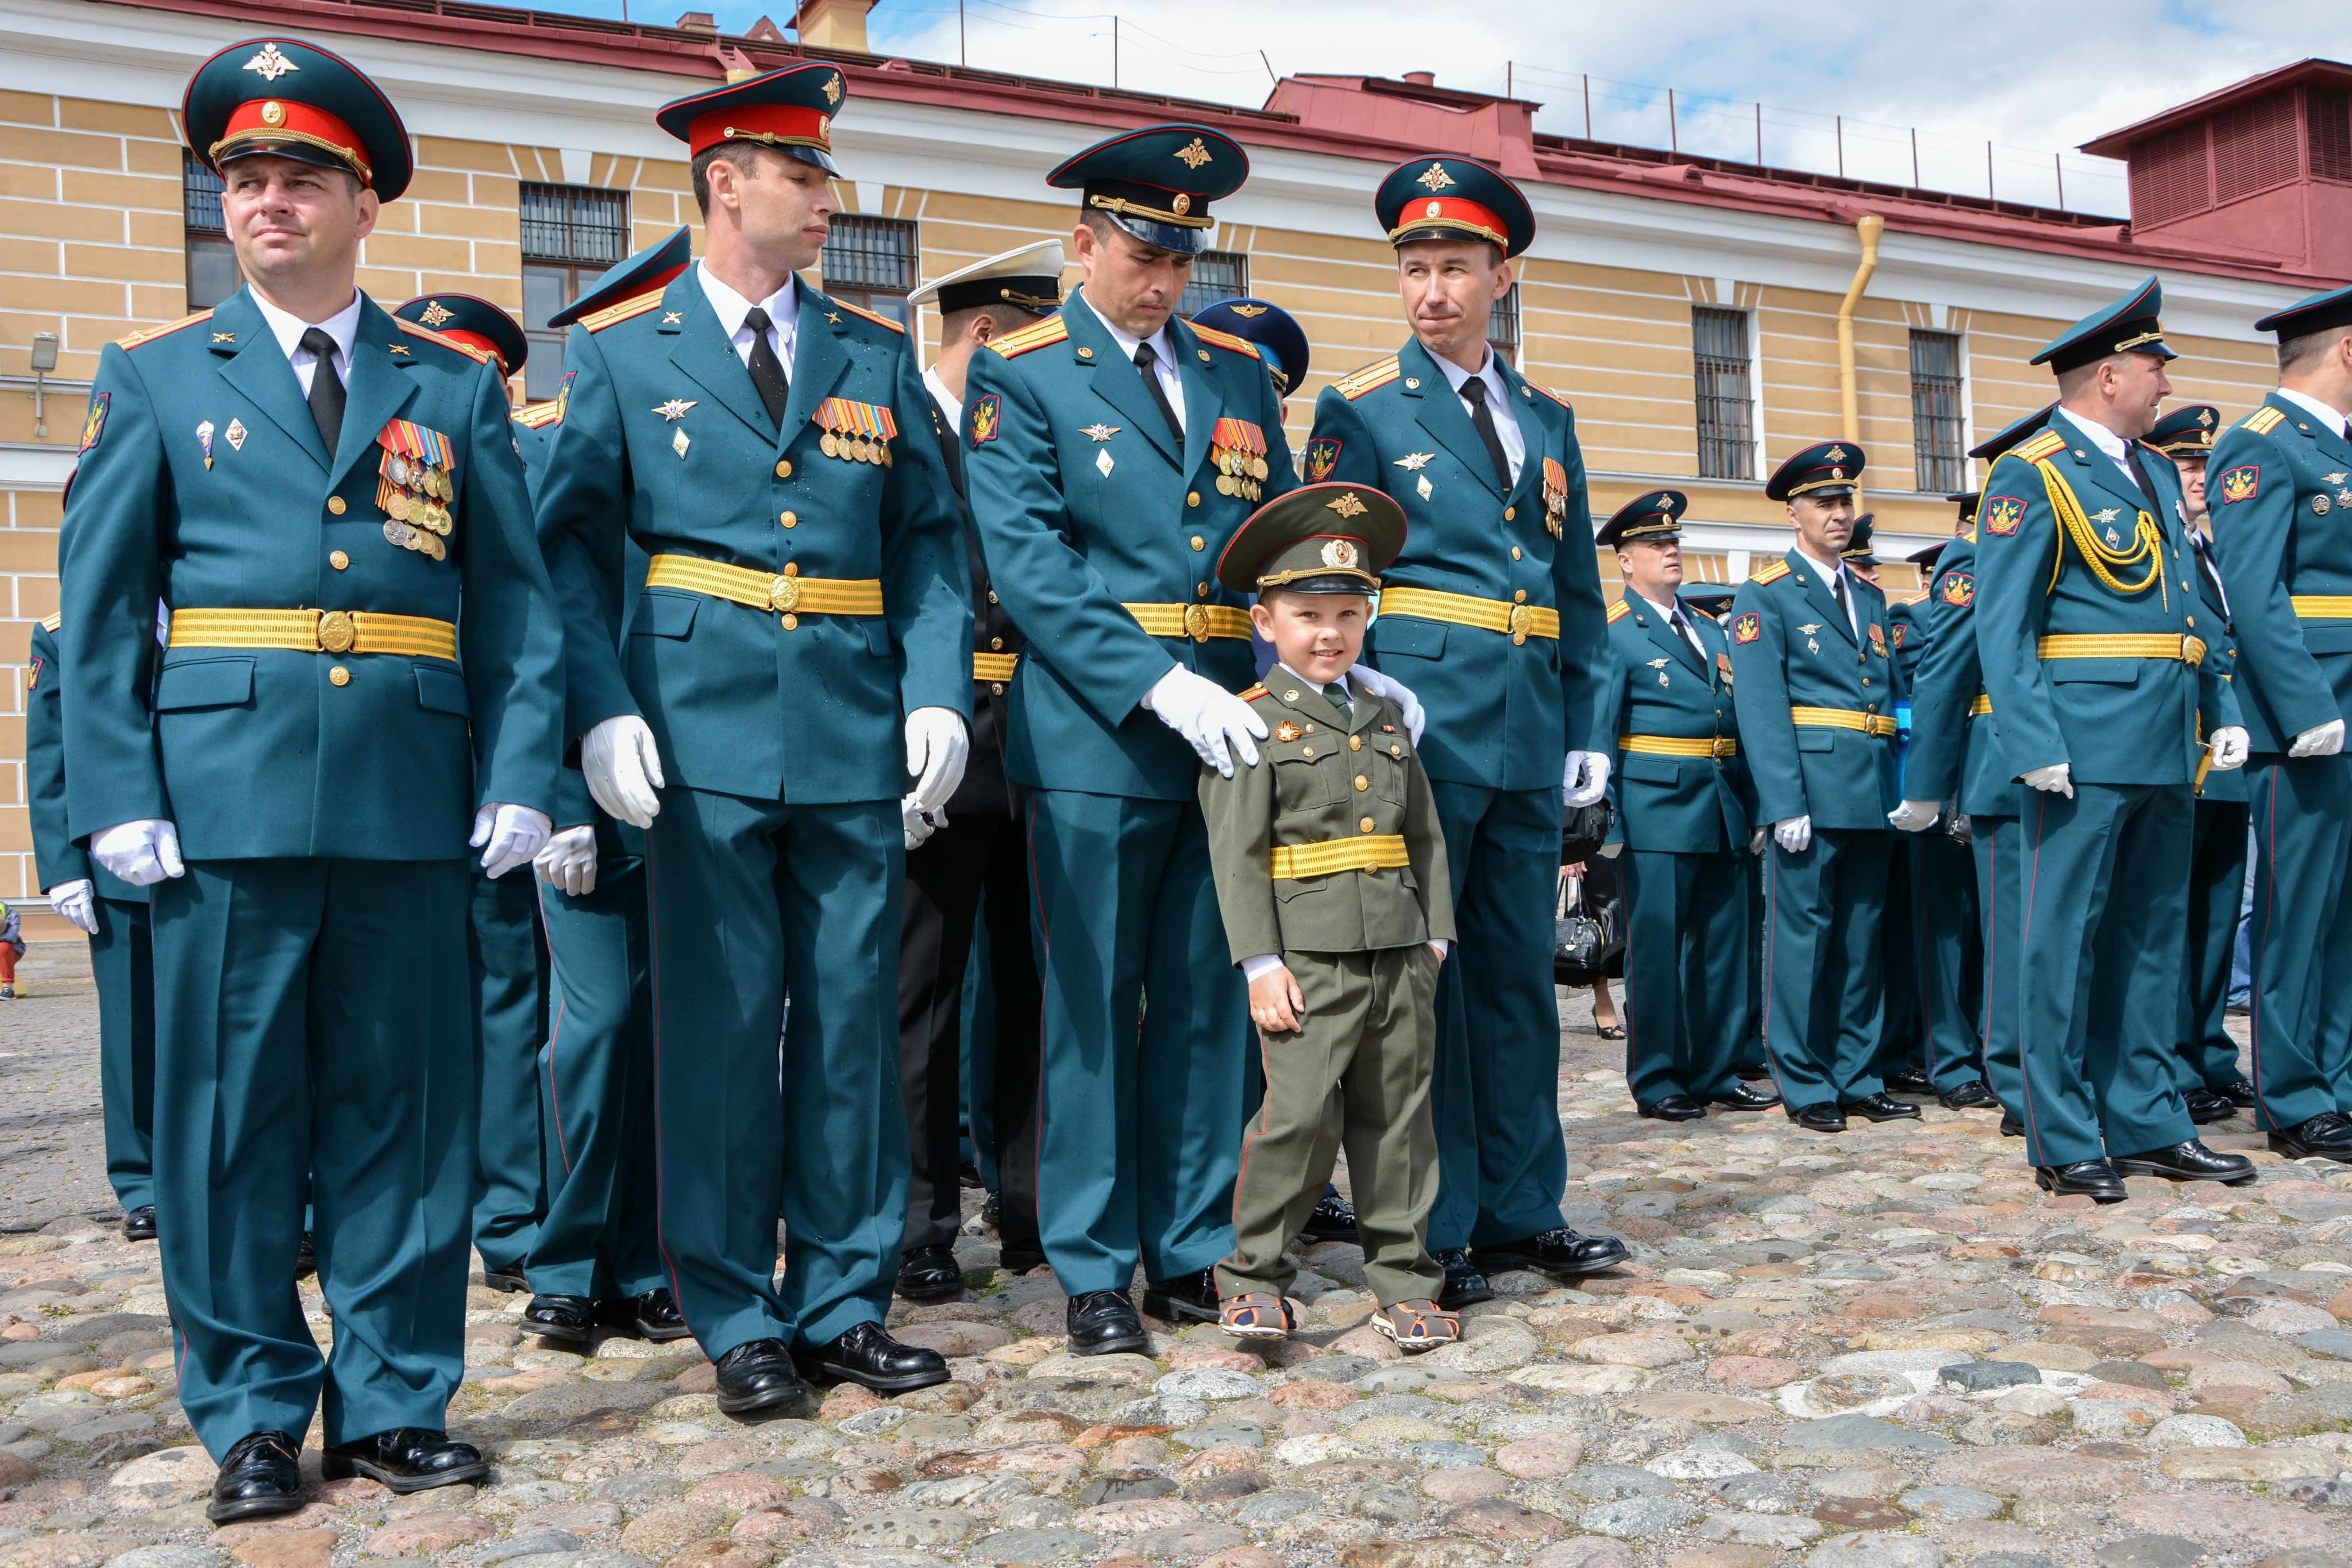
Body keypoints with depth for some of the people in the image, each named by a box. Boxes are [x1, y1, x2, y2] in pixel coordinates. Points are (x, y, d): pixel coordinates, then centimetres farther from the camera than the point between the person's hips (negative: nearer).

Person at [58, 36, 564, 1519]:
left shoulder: (458, 384, 12)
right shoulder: (155, 376, 11)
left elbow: (517, 599, 7)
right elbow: (101, 607, 6)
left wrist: (521, 774, -5)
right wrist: (119, 796, -5)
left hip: (413, 802, 1)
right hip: (227, 797, 0)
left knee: (403, 1104, 6)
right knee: (232, 1111, 4)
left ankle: (397, 1402, 19)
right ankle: (251, 1420, 18)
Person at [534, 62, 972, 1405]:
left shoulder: (878, 354, 13)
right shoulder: (620, 351, 7)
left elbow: (928, 540, 10)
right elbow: (575, 544, 3)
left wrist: (939, 691, -4)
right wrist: (603, 708, -11)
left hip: (858, 731, 3)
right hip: (704, 727, -2)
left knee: (855, 1022, 6)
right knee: (721, 1025, 2)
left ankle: (845, 1305, 20)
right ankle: (738, 1318, 17)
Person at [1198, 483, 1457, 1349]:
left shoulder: (1389, 719, 16)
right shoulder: (1251, 722, -2)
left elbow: (1425, 836, 19)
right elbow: (1235, 854, -8)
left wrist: (1436, 936, 11)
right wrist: (1261, 964, -13)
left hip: (1399, 954, 6)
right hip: (1307, 958, -5)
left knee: (1398, 1118, 9)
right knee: (1301, 1115, -8)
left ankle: (1403, 1283, 20)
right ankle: (1252, 1275, 9)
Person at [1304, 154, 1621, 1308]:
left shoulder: (1548, 420, 17)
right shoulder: (1361, 409, 3)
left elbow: (1580, 591, 19)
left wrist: (1585, 732, 11)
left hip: (1527, 733, 6)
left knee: (1519, 970, 11)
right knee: (1420, 970, 0)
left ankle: (1519, 1211, 23)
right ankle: (1433, 1231, 9)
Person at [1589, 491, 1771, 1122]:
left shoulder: (1711, 632, 19)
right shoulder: (1614, 634, -2)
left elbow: (1735, 723, 19)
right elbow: (1598, 735, -7)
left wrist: (1751, 807, 12)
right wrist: (1606, 822, -14)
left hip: (1724, 813, 7)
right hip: (1658, 812, -7)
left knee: (1725, 946, 9)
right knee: (1656, 947, -2)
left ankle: (1716, 1074, 19)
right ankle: (1656, 1083, 8)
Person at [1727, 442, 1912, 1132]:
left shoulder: (1871, 595, 19)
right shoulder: (1765, 593, -1)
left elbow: (1894, 694, 20)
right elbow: (1761, 706, -10)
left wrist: (1906, 786, 8)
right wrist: (1785, 804, -18)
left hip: (1874, 792, 6)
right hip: (1811, 786, -6)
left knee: (1861, 939, 11)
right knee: (1803, 935, -2)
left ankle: (1858, 1079, 19)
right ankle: (1805, 1085, 7)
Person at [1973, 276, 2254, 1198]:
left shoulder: (2155, 474, 18)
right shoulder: (2031, 476, -6)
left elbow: (2187, 606, 20)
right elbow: (2002, 627, -12)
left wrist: (2221, 710, 9)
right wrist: (2038, 746, -19)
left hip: (2165, 751, 8)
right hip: (2085, 747, -8)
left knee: (2150, 939, 12)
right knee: (2065, 940, -3)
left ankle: (2148, 1126, 21)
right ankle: (2064, 1144, 5)